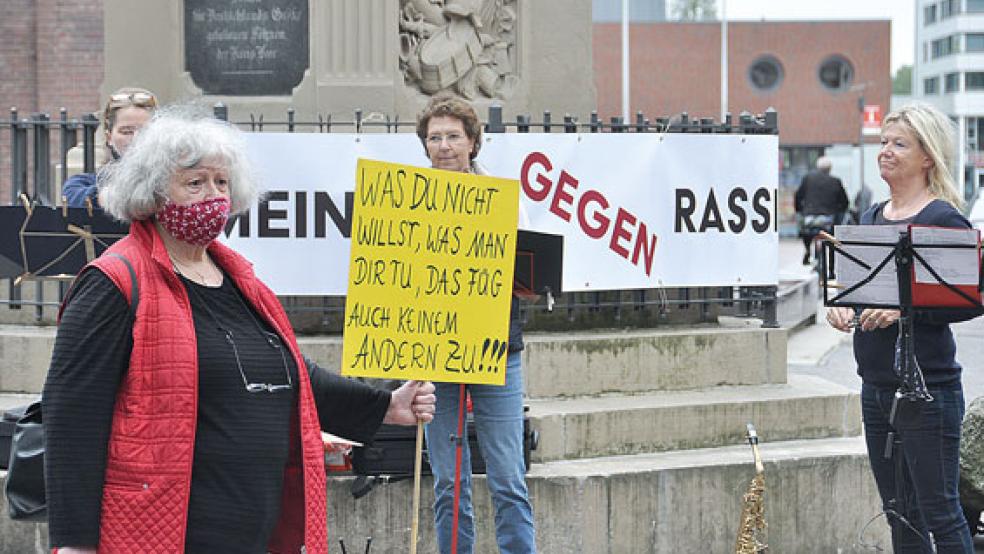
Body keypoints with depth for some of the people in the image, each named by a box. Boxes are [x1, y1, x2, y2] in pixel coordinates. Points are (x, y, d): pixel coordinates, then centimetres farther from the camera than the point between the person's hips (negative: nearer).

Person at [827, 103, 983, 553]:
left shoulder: (943, 219, -11)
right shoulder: (872, 217, 13)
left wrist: (905, 308, -24)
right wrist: (840, 306, 1)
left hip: (927, 386, -8)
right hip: (875, 387, 8)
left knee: (939, 513, -4)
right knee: (899, 515, 13)